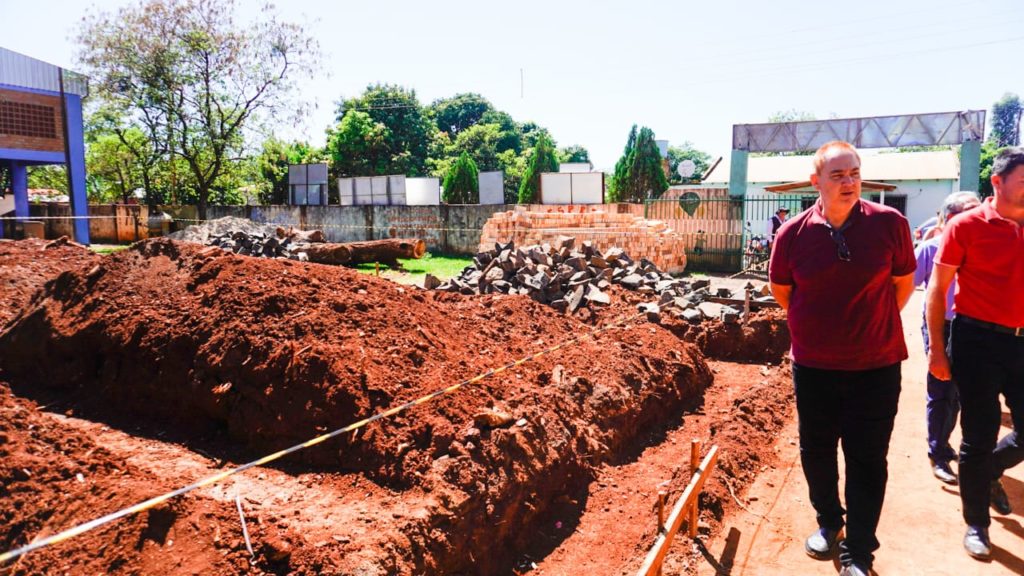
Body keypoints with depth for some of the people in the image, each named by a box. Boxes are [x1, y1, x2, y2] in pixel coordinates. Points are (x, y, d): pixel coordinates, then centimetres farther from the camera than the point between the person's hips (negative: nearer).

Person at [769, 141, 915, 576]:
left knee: (867, 459, 6)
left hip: (876, 366, -1)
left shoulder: (890, 223, -11)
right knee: (816, 451, 15)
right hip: (813, 365, 1)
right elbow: (781, 290, 8)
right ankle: (828, 522, 40)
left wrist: (872, 325, 7)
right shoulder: (793, 233, -9)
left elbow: (903, 283, 4)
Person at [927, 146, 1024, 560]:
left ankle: (989, 472, 42)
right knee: (979, 437, 4)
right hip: (978, 340, -4)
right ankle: (977, 523, 22)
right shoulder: (966, 226, -7)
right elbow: (937, 289, -5)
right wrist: (937, 349, -9)